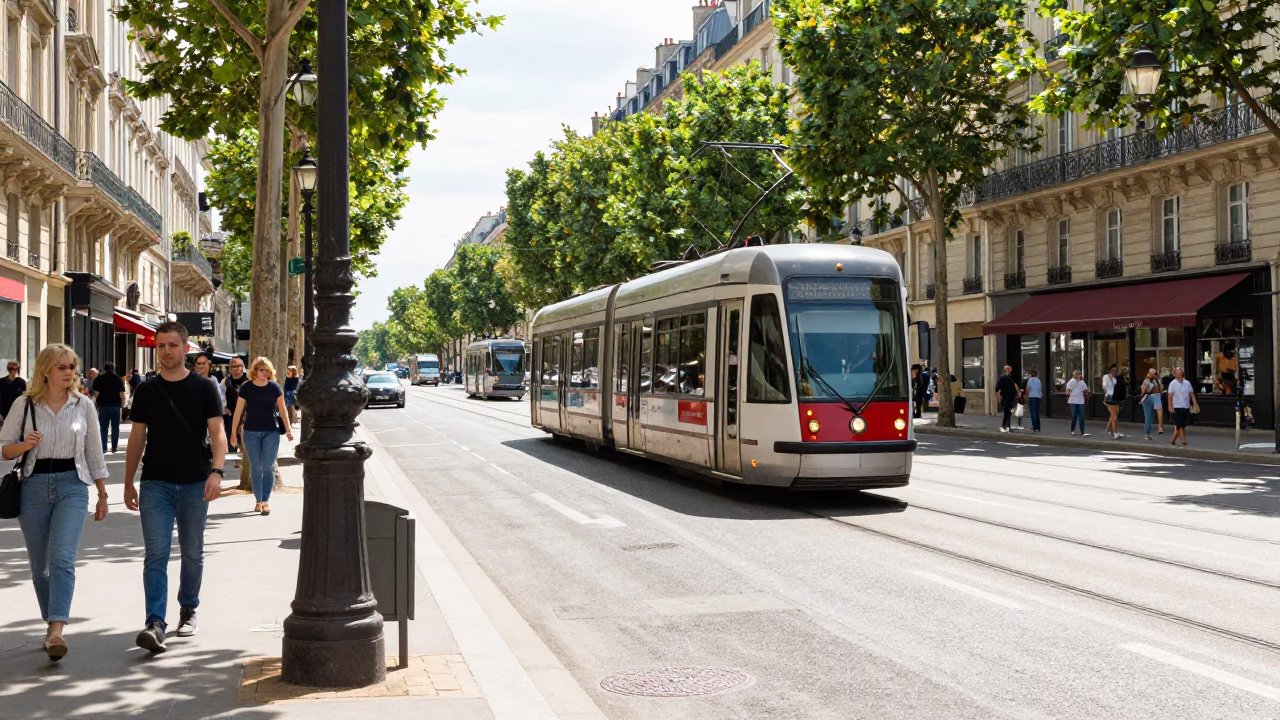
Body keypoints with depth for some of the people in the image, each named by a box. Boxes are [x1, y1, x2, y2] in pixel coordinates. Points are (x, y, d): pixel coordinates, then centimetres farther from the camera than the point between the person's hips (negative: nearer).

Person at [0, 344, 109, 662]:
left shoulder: (83, 405, 4)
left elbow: (94, 453, 10)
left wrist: (102, 496, 12)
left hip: (71, 486, -1)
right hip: (34, 486, 1)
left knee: (62, 558, -17)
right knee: (39, 565, 8)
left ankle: (57, 630, -24)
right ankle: (51, 625, 23)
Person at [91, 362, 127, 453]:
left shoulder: (99, 379, 1)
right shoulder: (118, 379, 2)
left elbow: (96, 393, -4)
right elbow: (121, 394, -4)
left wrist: (97, 402, 8)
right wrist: (122, 404, 4)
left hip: (103, 406, 0)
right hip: (116, 405, 0)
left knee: (103, 428, 4)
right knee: (115, 427, 7)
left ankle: (103, 448, -1)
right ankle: (114, 447, 7)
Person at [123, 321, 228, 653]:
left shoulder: (205, 388, -1)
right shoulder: (146, 391, 6)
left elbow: (217, 433, -7)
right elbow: (137, 437, 10)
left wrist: (216, 471, -23)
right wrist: (128, 483, 9)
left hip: (195, 484, -1)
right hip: (156, 483, 1)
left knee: (192, 554, 12)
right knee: (156, 554, -9)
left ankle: (188, 610, 30)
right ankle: (155, 624, -15)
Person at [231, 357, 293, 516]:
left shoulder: (275, 388, -1)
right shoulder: (246, 388, -3)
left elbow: (282, 409, 5)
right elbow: (238, 411, -1)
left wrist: (288, 428, 0)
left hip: (271, 432, 0)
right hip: (251, 432, 0)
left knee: (268, 467, -3)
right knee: (256, 467, 6)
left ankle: (266, 500, 1)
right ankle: (258, 500, 14)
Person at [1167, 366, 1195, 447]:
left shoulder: (1187, 383, 8)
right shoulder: (1173, 384, -5)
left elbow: (1192, 394, 8)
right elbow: (1170, 396, -8)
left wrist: (1194, 404, -3)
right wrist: (1170, 407, -14)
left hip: (1186, 407, 5)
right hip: (1177, 407, -5)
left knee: (1181, 425, 10)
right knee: (1180, 426, -5)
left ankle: (1173, 440, 23)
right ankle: (1184, 442, -3)